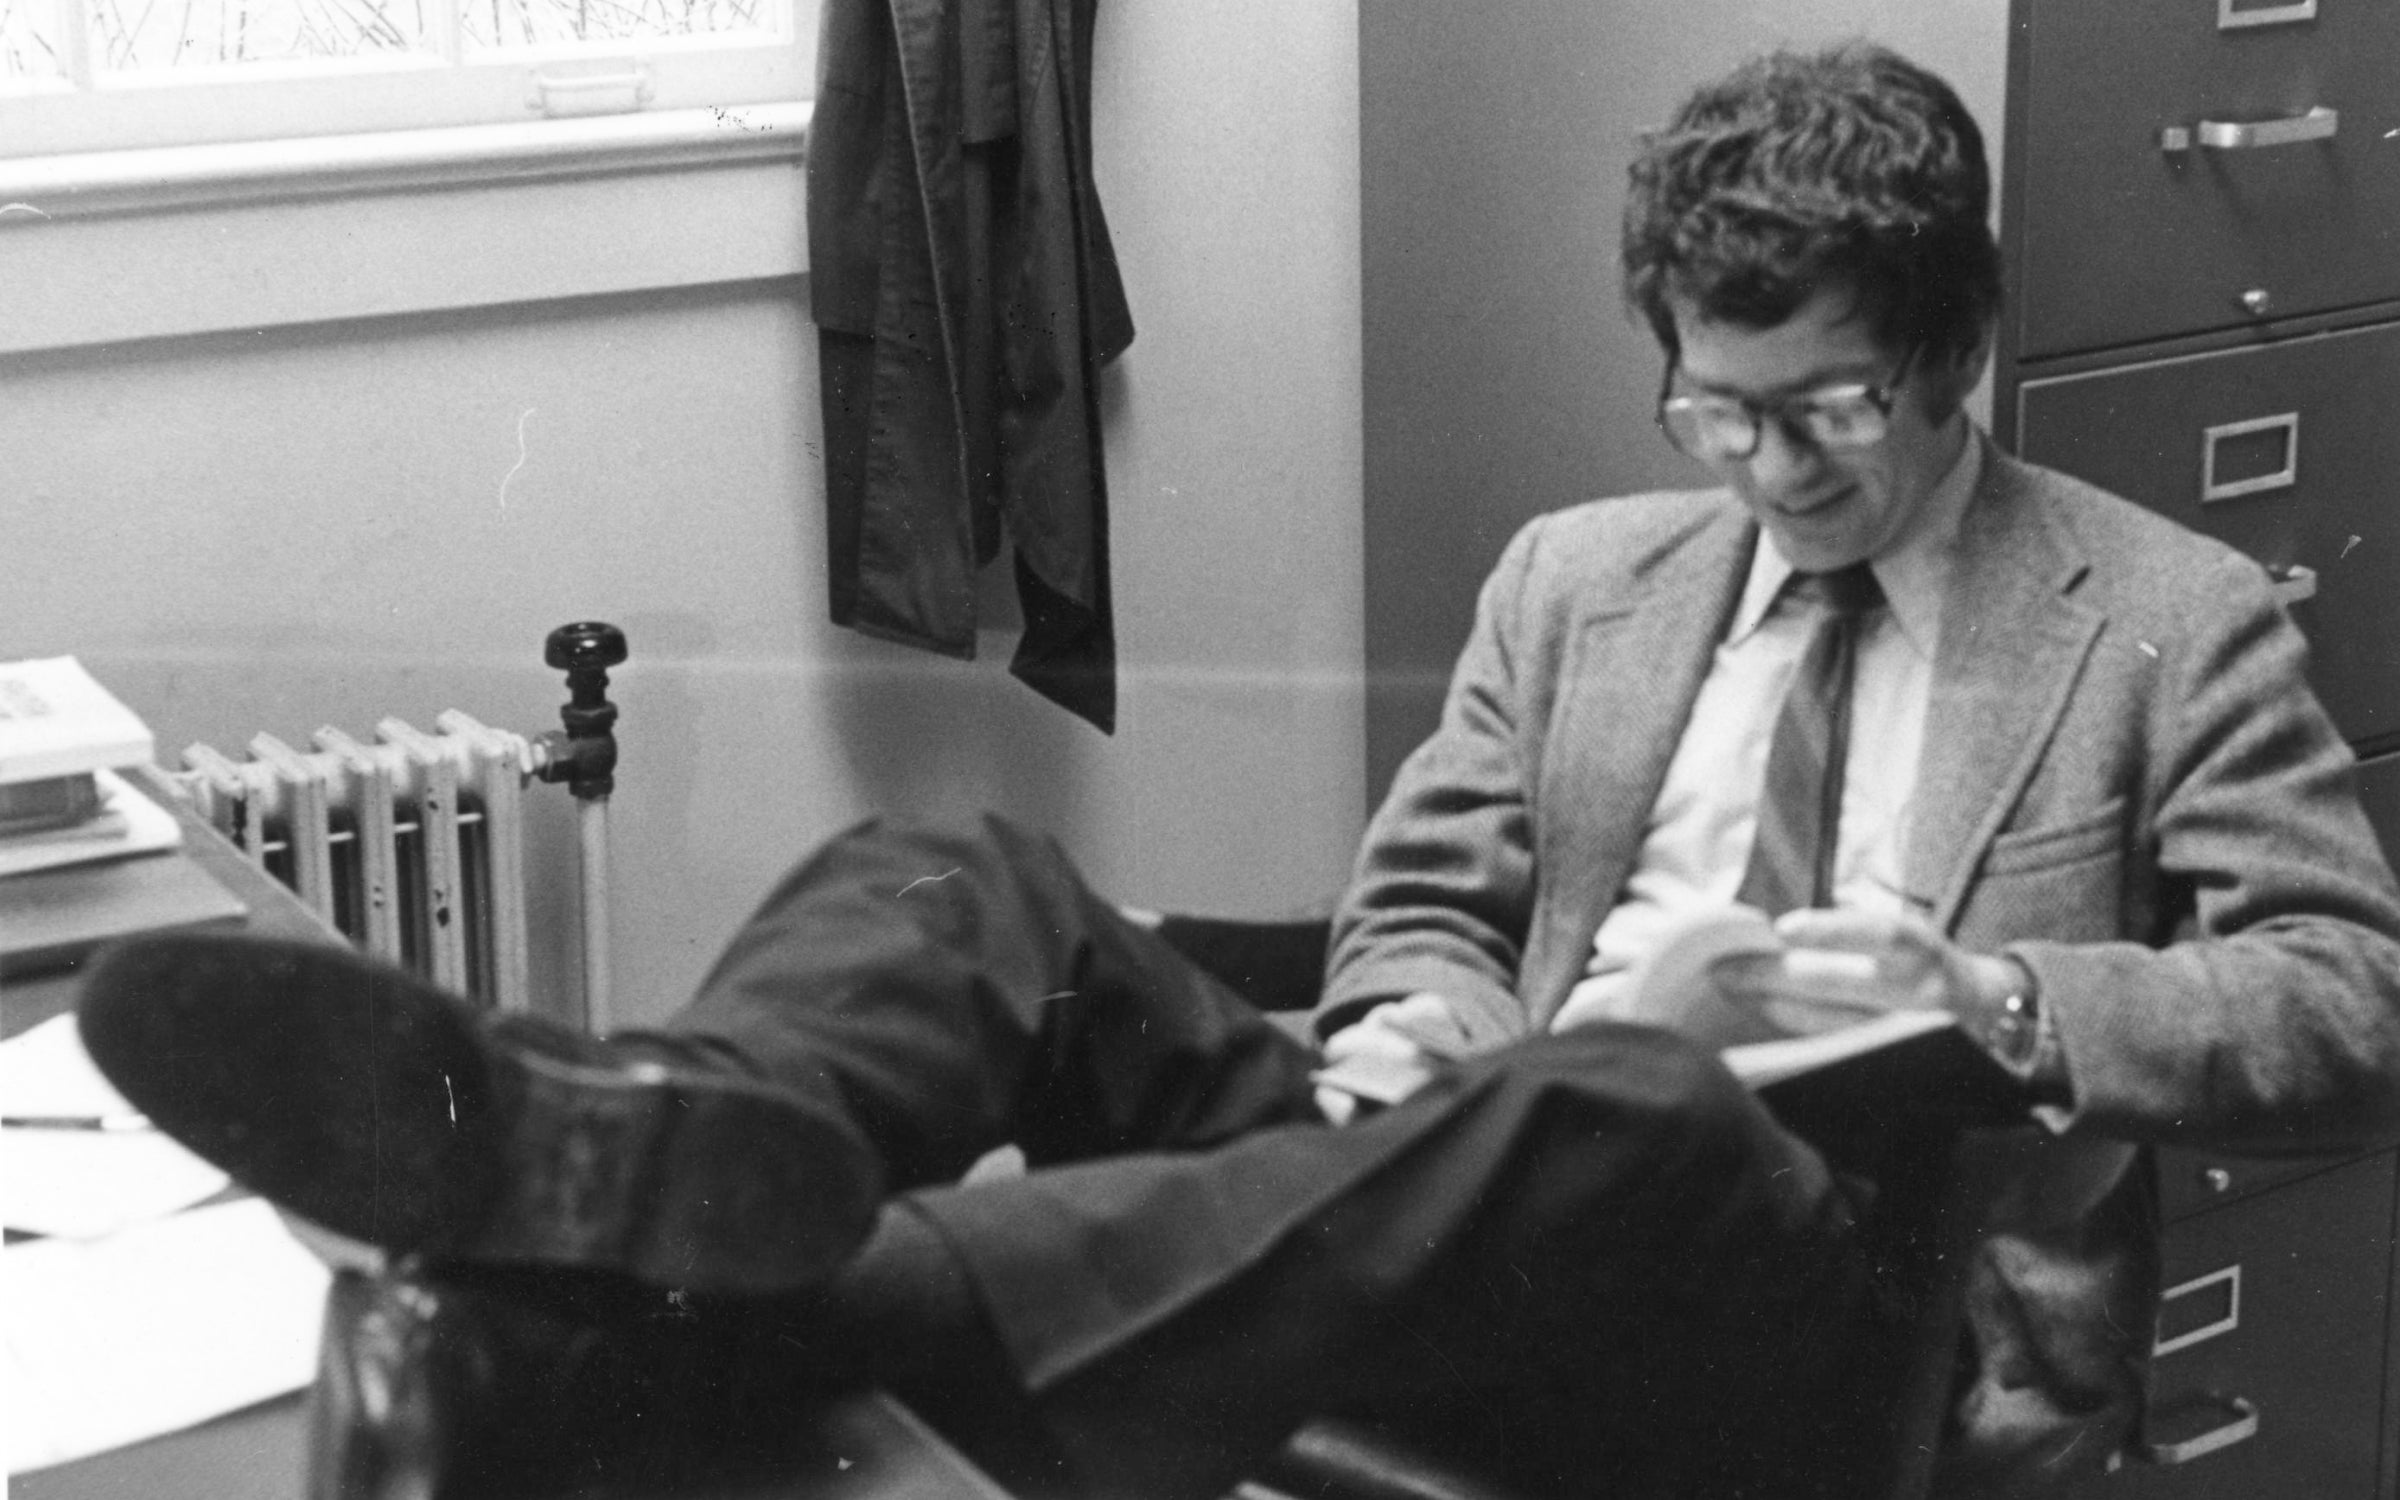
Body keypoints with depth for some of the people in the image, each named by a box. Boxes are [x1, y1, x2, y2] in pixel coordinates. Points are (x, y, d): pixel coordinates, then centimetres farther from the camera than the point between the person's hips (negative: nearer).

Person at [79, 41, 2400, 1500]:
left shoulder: (2172, 630, 9)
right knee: (972, 879, -16)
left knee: (1613, 1096, -41)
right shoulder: (1580, 578, 20)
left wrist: (2004, 999, -13)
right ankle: (708, 1155, -52)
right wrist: (1402, 1033, -3)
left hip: (1838, 1307, -4)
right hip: (1500, 1177, 5)